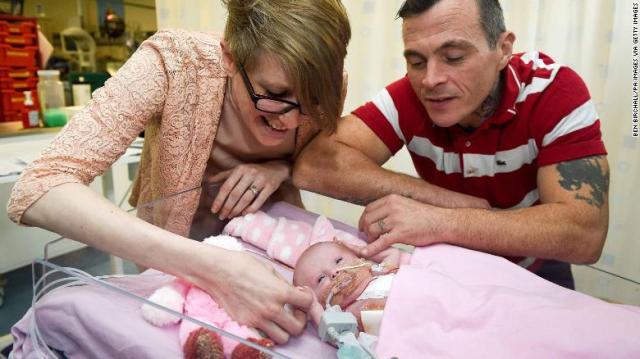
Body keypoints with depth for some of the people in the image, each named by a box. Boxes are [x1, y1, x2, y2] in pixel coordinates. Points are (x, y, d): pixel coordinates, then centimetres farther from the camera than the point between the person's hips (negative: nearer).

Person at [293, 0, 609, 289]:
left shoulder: (555, 92, -21)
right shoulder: (409, 97, -18)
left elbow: (586, 234, -30)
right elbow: (312, 166, -31)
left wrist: (442, 221, -41)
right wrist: (458, 203, -32)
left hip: (533, 273, 1)